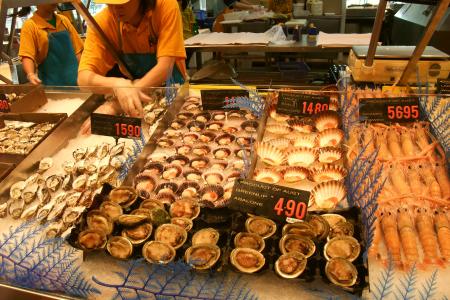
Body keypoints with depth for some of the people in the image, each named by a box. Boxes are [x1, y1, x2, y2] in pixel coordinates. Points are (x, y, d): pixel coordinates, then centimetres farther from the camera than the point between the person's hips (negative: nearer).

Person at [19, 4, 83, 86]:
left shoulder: (64, 20, 10)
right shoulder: (30, 26, -4)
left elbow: (77, 50, 12)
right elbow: (27, 56, -14)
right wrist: (31, 75, -32)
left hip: (74, 80, 4)